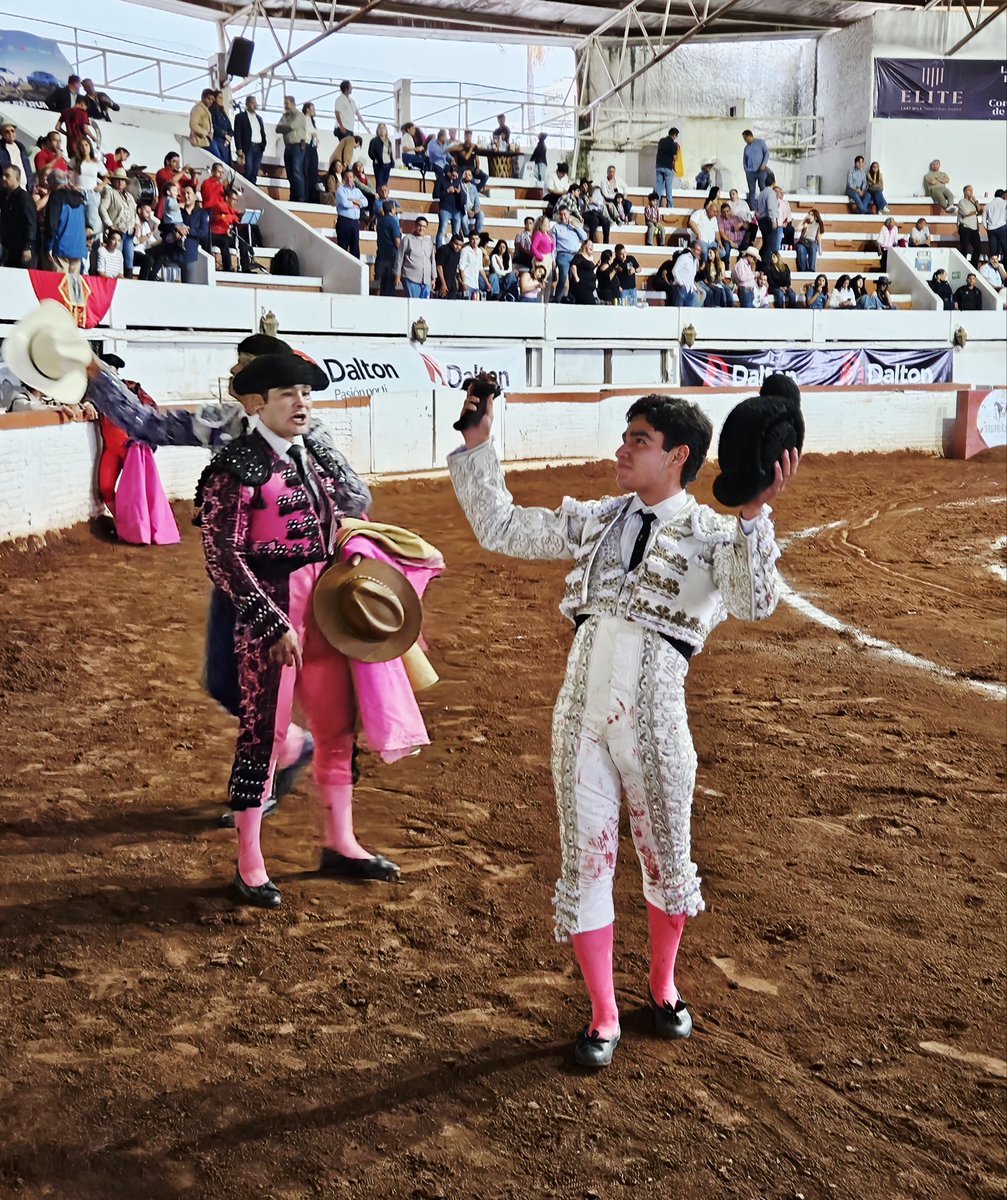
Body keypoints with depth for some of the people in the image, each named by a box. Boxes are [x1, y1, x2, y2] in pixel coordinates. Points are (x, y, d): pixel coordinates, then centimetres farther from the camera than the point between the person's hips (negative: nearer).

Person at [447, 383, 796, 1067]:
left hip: (653, 719, -3)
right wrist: (478, 446, 10)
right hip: (580, 715, 4)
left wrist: (755, 512, -29)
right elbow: (499, 529, 16)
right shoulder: (595, 521, 12)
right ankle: (604, 1016, 26)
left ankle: (663, 988, 40)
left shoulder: (712, 534, -2)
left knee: (667, 861, 13)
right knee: (585, 863, 9)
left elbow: (755, 603, -20)